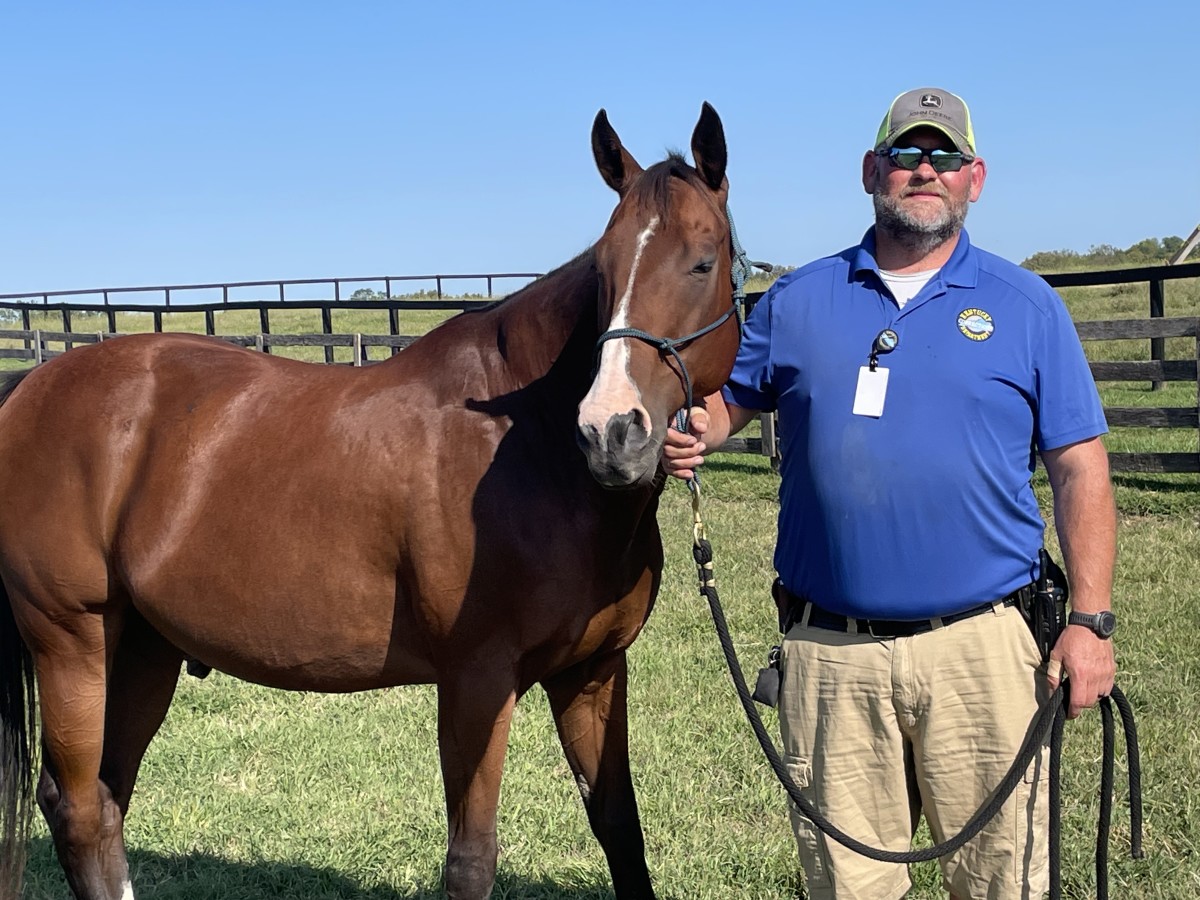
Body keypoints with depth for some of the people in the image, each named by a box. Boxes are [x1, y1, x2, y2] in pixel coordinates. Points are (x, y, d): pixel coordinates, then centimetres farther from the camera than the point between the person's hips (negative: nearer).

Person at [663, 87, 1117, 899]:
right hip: (829, 651, 1)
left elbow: (1080, 470, 3)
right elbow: (721, 402, 15)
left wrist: (1091, 622, -4)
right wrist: (688, 437, -9)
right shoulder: (798, 301, 9)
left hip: (979, 646, -1)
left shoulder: (1025, 307, 5)